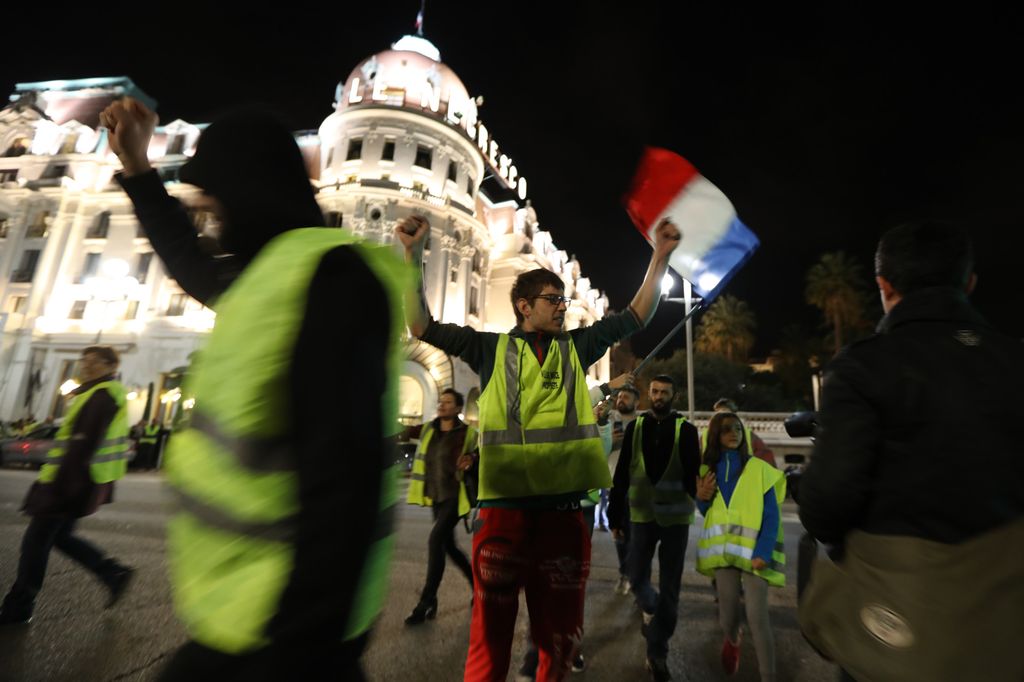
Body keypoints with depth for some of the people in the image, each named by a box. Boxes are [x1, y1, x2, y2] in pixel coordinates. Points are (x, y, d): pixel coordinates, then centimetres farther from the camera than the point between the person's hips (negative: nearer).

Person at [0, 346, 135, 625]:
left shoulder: (102, 394, -17)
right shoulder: (110, 392, 15)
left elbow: (83, 443, -23)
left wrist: (58, 484, -23)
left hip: (71, 483, -10)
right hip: (81, 483, 10)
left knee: (37, 538, 3)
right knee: (59, 535, 17)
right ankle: (115, 573, 16)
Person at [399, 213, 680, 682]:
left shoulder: (576, 348, 10)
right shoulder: (493, 349, 4)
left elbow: (636, 317, 12)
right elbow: (422, 326, 2)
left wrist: (660, 255, 6)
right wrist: (413, 254, -6)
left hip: (563, 508, 3)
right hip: (505, 508, -2)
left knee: (561, 633, 18)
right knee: (492, 632, 10)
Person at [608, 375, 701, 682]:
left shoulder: (686, 429, -6)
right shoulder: (635, 427, -1)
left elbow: (693, 473, -5)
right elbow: (621, 474, 1)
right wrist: (616, 514, 1)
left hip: (675, 518, -1)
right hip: (642, 515, 2)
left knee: (669, 589, 8)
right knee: (638, 579, 11)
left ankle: (657, 653, 26)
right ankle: (651, 612, 44)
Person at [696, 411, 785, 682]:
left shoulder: (758, 468, -4)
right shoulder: (709, 469, 7)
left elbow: (772, 515, -7)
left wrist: (763, 552, -17)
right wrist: (701, 498, -7)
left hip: (753, 549, -3)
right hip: (723, 547, 3)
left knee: (757, 616, -8)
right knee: (728, 615, 7)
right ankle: (732, 641, 42)